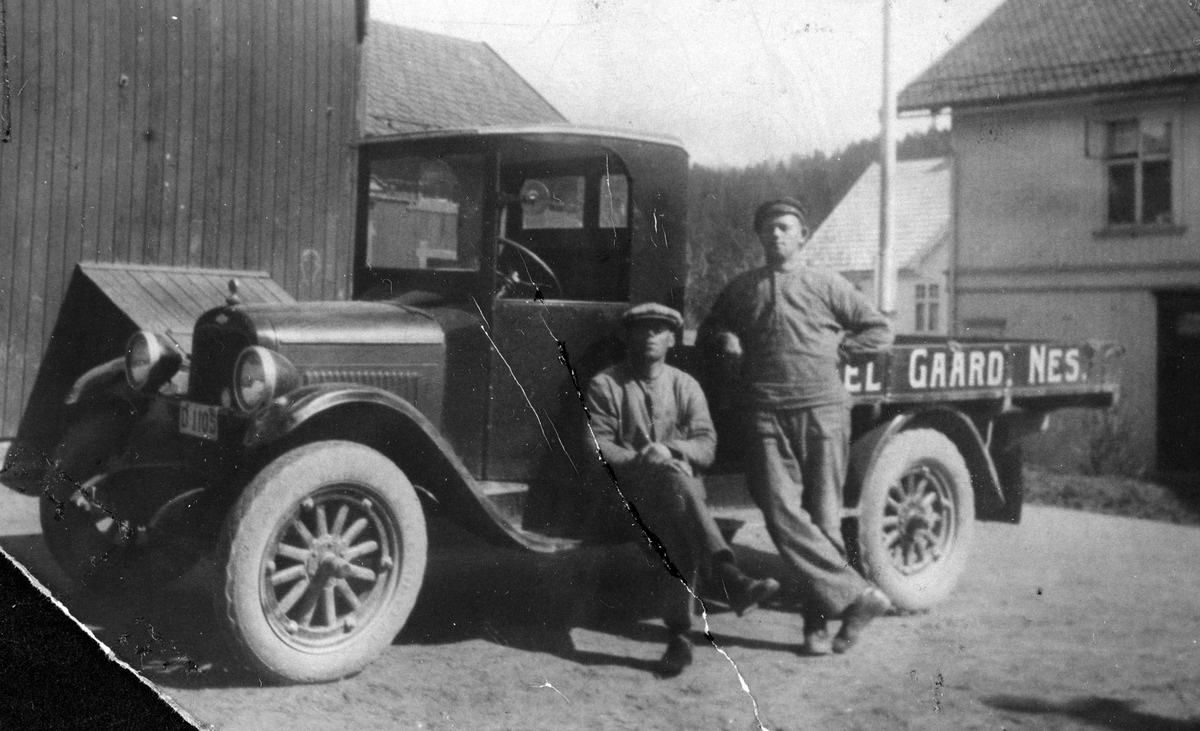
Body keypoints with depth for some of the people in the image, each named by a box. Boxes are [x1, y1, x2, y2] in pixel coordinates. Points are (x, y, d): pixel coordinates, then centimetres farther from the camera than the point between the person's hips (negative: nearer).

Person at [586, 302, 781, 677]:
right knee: (672, 479, -37)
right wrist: (637, 460, -18)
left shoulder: (684, 385, 16)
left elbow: (707, 445, 6)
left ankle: (679, 633, -41)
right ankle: (729, 578, -53)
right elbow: (599, 444, 0)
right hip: (630, 488, -3)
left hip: (679, 483, 3)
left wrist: (670, 449, -15)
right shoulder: (604, 385, 8)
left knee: (677, 525, -34)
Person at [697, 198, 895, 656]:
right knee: (782, 512, -14)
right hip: (766, 412, 1)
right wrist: (729, 350, 8)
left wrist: (834, 351, 3)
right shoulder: (741, 289, 17)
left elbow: (879, 330, 13)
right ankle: (858, 596, -9)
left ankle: (818, 621, 7)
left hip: (822, 410, -1)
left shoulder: (826, 285, 10)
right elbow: (708, 336, 29)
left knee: (823, 518, 0)